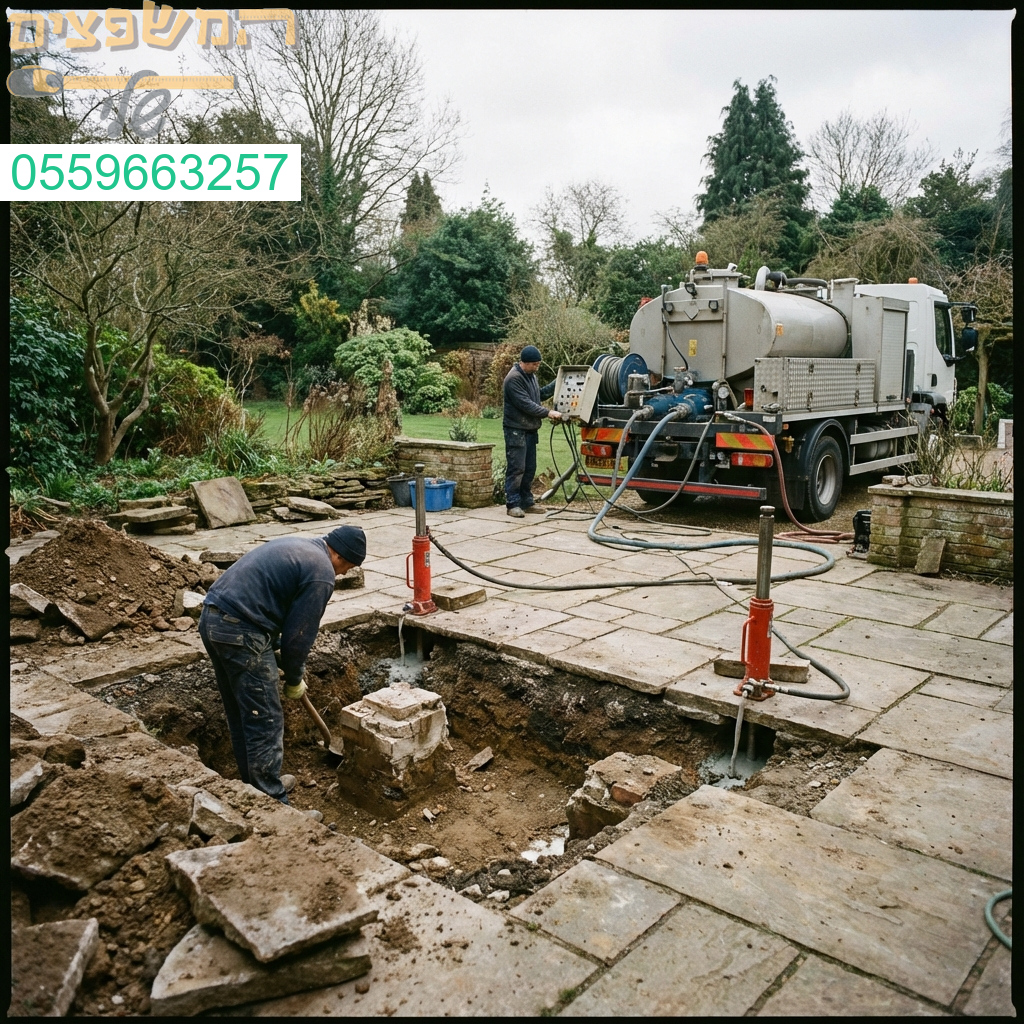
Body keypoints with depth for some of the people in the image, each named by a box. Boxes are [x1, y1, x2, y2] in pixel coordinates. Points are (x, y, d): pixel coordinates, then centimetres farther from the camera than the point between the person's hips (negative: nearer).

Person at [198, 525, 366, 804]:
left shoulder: (297, 546, 20)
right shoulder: (322, 573, -9)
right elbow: (300, 633, -8)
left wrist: (278, 662, 25)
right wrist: (294, 679, 9)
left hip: (211, 617, 10)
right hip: (239, 633, -10)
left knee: (239, 716, 20)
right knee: (265, 722, 0)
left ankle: (256, 785, 34)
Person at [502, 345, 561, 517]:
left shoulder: (531, 375, 14)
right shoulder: (514, 378, -16)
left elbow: (539, 394, 26)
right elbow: (526, 404, -22)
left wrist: (556, 385, 15)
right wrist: (548, 413, -22)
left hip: (530, 429, 9)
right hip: (516, 430, -9)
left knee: (530, 468, 11)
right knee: (516, 468, -8)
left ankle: (526, 502, 18)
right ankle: (512, 504, -3)